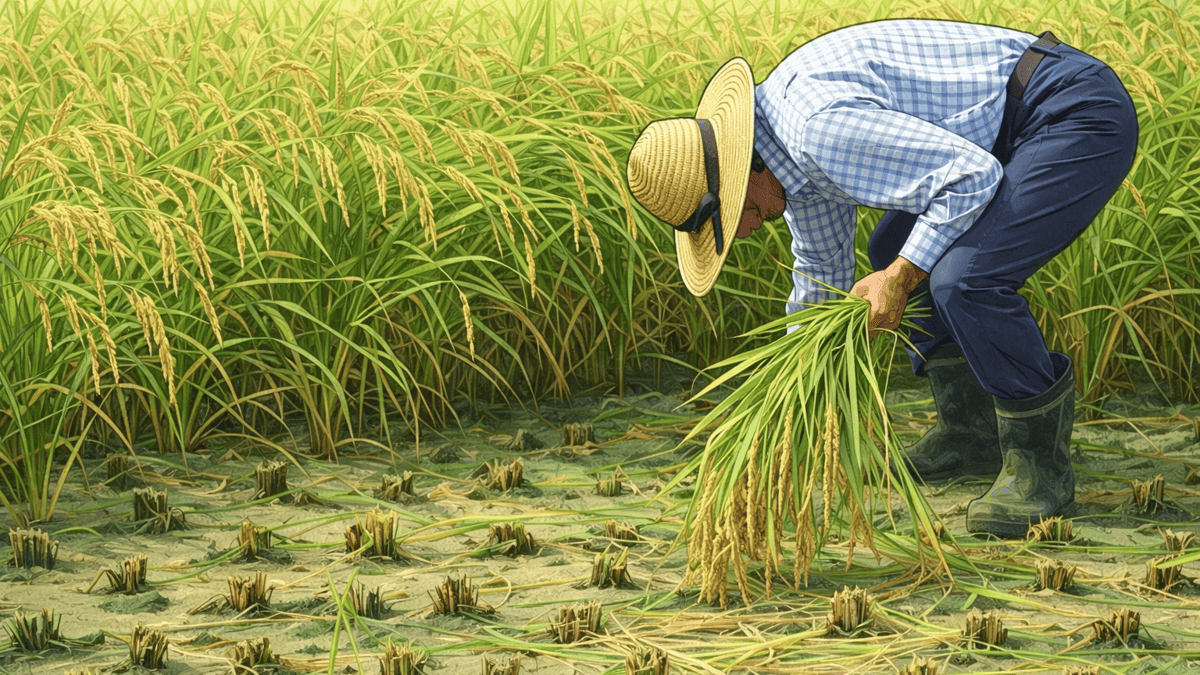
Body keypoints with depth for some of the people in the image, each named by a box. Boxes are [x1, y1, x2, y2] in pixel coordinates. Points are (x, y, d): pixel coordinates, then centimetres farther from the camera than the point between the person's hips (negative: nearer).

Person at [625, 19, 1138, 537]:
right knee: (894, 250, 19)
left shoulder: (821, 124, -24)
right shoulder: (792, 132, 10)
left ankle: (1040, 461, -7)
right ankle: (973, 434, 20)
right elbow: (823, 270, 24)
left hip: (1082, 117, -11)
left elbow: (972, 174, -25)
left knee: (964, 279, -25)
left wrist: (899, 277, -19)